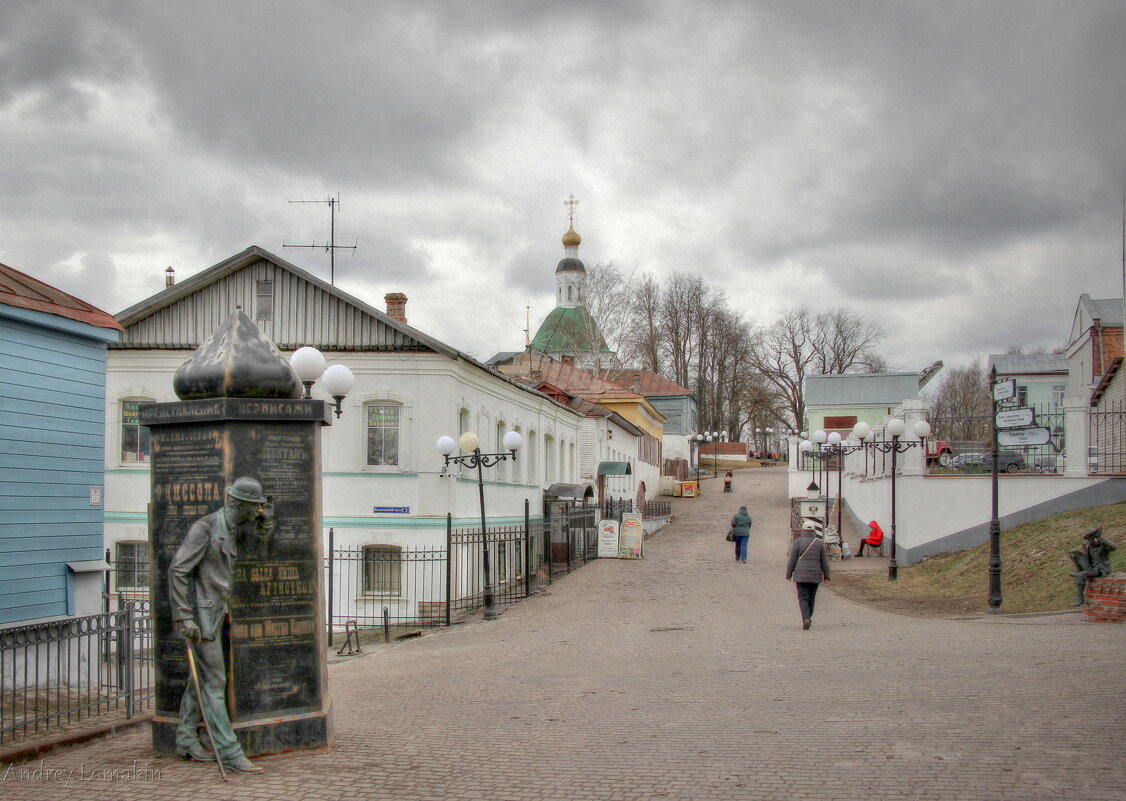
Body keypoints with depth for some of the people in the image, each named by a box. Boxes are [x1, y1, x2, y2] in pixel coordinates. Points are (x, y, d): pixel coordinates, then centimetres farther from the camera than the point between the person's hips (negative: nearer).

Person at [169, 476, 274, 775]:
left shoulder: (232, 529, 10)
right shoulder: (204, 527, -16)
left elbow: (264, 528, 29)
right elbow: (177, 571, -19)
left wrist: (263, 521, 3)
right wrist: (184, 617, -24)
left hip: (215, 612, 9)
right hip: (201, 614, -9)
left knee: (202, 678, 15)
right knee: (214, 682, -10)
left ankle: (186, 741, 26)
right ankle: (229, 752, -11)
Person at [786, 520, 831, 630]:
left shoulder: (798, 542, -7)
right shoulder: (819, 543, 0)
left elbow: (792, 560, -5)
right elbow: (824, 561, 3)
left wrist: (788, 574, 5)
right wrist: (826, 575, 11)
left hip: (801, 575, -2)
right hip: (815, 575, 2)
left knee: (803, 598, -2)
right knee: (811, 597, 17)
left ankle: (806, 619, -20)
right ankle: (808, 618, 28)